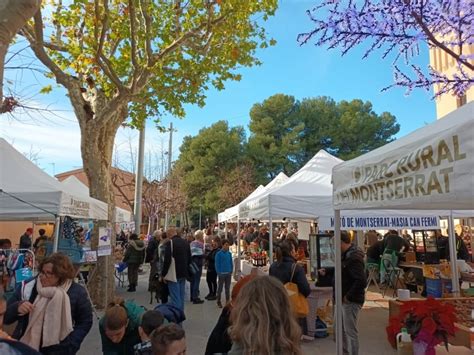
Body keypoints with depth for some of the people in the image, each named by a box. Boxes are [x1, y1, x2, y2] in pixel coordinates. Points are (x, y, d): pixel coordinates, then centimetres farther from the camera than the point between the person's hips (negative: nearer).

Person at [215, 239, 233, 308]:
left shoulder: (229, 253, 5)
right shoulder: (219, 254, -8)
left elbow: (231, 263, 11)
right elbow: (217, 264, -7)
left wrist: (231, 271, 4)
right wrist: (218, 273, -11)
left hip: (228, 273, 4)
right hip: (222, 273, -4)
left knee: (227, 288, 12)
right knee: (220, 288, 6)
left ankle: (227, 302, 22)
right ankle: (218, 302, 18)